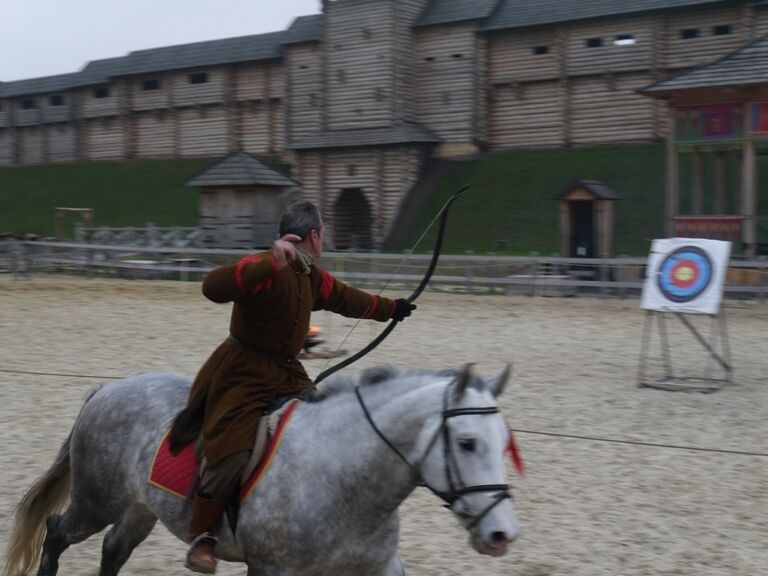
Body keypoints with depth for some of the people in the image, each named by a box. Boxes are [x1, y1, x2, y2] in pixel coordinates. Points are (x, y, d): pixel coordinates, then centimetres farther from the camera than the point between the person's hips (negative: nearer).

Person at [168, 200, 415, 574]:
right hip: (241, 374, -9)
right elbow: (213, 287, -37)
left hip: (287, 375, 9)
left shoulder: (312, 277, 11)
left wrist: (392, 308, 39)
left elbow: (347, 300, 28)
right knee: (232, 454, -18)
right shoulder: (263, 267, -20)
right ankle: (202, 537, -4)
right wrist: (272, 264, -44)